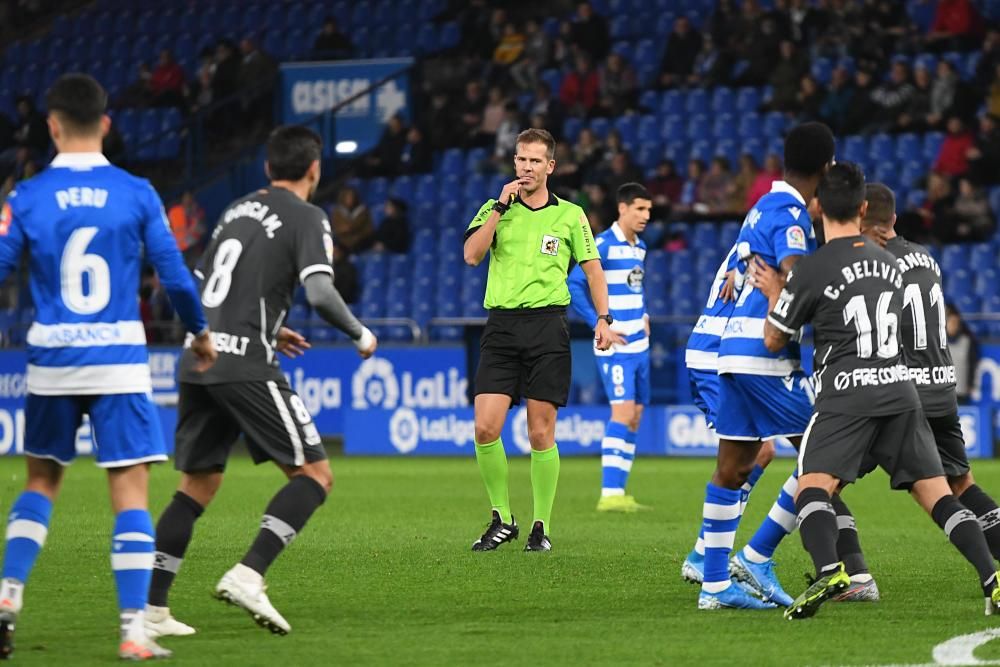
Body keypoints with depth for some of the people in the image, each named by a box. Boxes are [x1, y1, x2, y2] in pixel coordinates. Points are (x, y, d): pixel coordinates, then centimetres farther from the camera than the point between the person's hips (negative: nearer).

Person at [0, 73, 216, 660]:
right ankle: (134, 630, -6)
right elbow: (176, 276, 1)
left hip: (52, 362, 2)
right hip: (119, 360, -2)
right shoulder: (137, 194, -2)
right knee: (131, 493, 0)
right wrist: (201, 334, 18)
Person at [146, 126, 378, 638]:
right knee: (315, 474, -1)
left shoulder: (237, 209, 20)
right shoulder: (306, 217, -1)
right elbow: (319, 292, -15)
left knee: (198, 484, 15)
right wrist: (360, 335, 3)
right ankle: (247, 575, -18)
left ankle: (151, 609, 9)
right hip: (245, 364, -7)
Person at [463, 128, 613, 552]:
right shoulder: (494, 209, 10)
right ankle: (502, 519, 5)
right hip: (502, 326, 1)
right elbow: (472, 255, -6)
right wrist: (501, 206, -8)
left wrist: (603, 318, 5)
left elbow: (592, 268, 14)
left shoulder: (570, 214, 9)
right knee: (485, 427, -10)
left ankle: (541, 526, 8)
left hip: (548, 323, -1)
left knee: (540, 434, -2)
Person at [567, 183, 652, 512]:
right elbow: (574, 285, -15)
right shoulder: (602, 246, -12)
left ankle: (617, 492, 13)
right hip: (615, 346, -9)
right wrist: (599, 325, -17)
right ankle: (610, 494, -19)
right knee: (623, 411, -17)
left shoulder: (640, 247, 14)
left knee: (634, 416, 8)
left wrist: (644, 316, 13)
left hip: (639, 344, 9)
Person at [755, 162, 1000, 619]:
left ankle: (828, 571, -37)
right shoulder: (891, 264, 15)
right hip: (900, 388, 5)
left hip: (846, 393, -5)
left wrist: (774, 294, 25)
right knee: (937, 494, 5)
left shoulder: (810, 271, -3)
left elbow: (773, 340, 7)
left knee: (813, 486, -10)